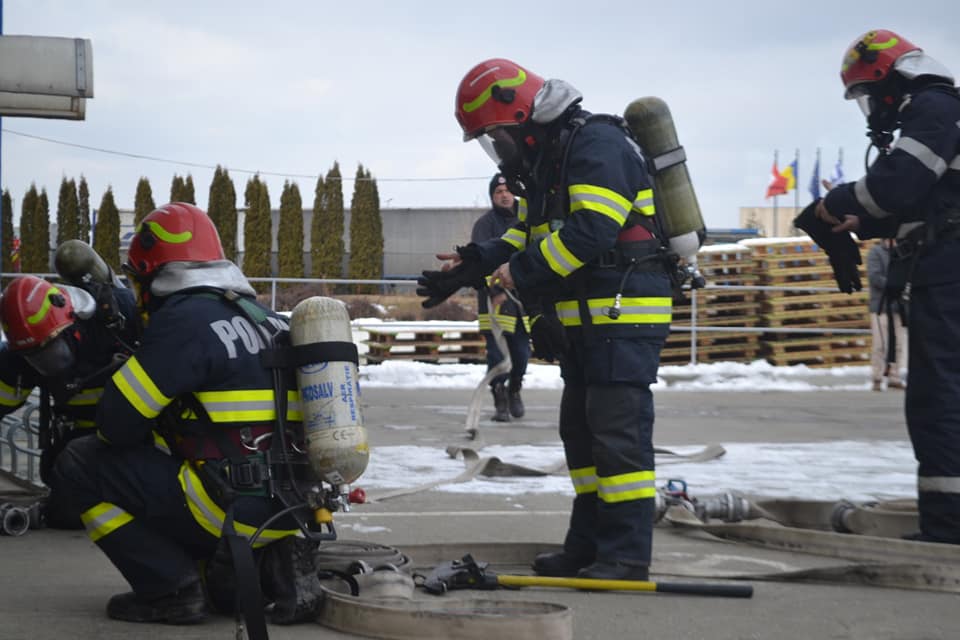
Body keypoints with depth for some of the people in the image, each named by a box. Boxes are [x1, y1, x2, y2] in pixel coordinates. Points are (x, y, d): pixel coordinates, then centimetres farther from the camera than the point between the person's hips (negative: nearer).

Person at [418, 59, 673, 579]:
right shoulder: (543, 162, 17)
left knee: (617, 431, -11)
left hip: (623, 314, -11)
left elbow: (592, 230, -26)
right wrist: (472, 264, 4)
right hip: (584, 320, 11)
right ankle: (589, 543, 21)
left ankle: (627, 554, -9)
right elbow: (525, 237, 19)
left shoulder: (597, 144, -16)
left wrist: (521, 272, -19)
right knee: (581, 429, 13)